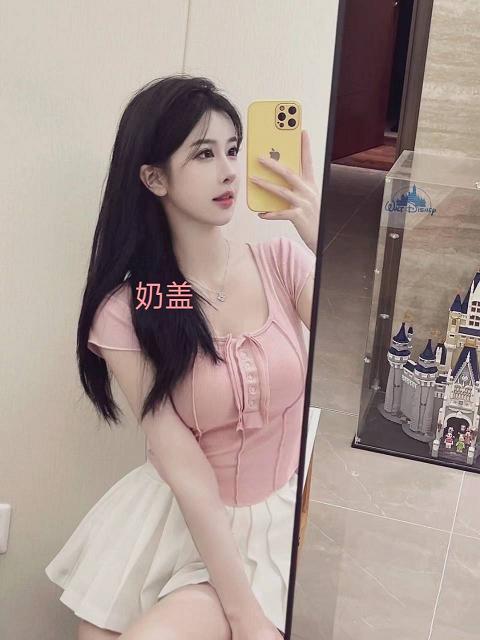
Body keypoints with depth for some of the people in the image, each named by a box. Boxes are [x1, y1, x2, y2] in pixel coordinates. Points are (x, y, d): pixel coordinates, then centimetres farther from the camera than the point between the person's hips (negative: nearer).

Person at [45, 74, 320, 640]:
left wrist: (323, 238, -27)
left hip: (279, 516, 0)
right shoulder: (126, 311, -12)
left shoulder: (282, 263, -6)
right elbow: (184, 470, -16)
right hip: (176, 515, 0)